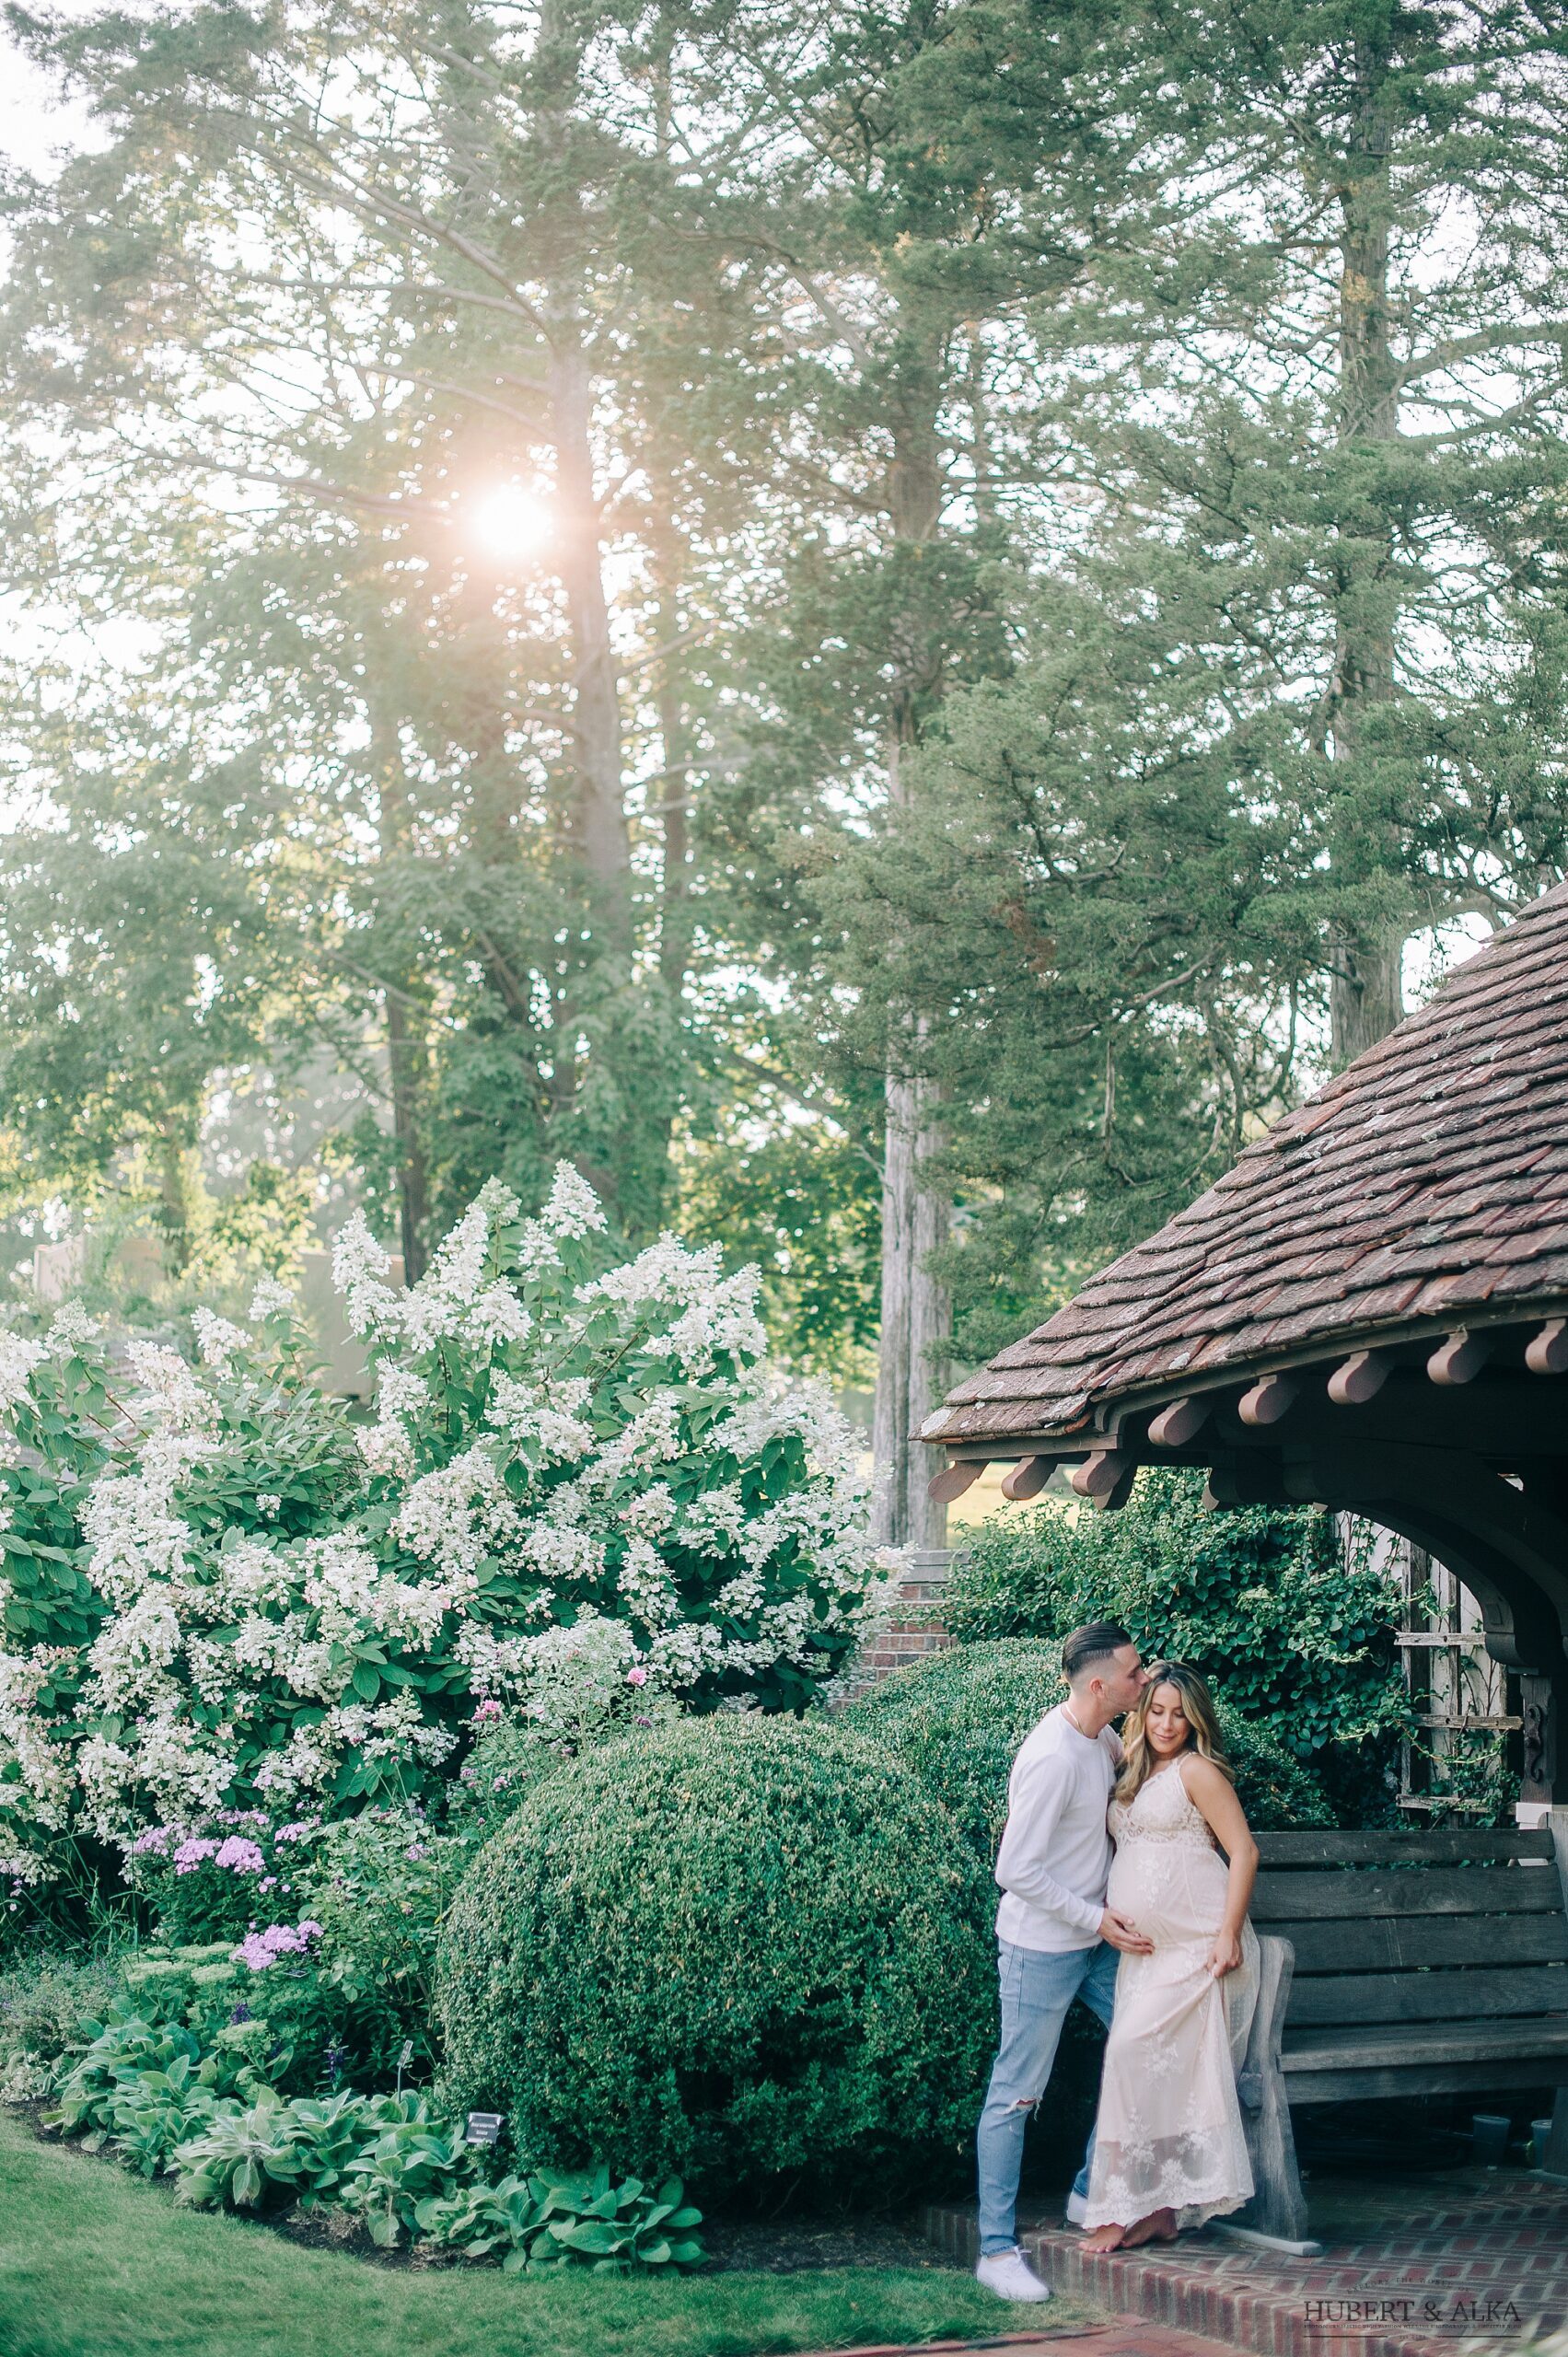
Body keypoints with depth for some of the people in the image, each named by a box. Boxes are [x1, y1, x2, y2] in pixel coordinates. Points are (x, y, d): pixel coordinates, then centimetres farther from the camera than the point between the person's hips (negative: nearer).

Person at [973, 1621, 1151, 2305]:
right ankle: (997, 2250, 5)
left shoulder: (1101, 1737, 4)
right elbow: (1017, 1870, -23)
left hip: (1093, 1938, 9)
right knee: (1016, 2096, -2)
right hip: (1043, 1947, -9)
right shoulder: (1053, 1757, -24)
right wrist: (1095, 1919, -17)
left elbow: (1131, 1763, 31)